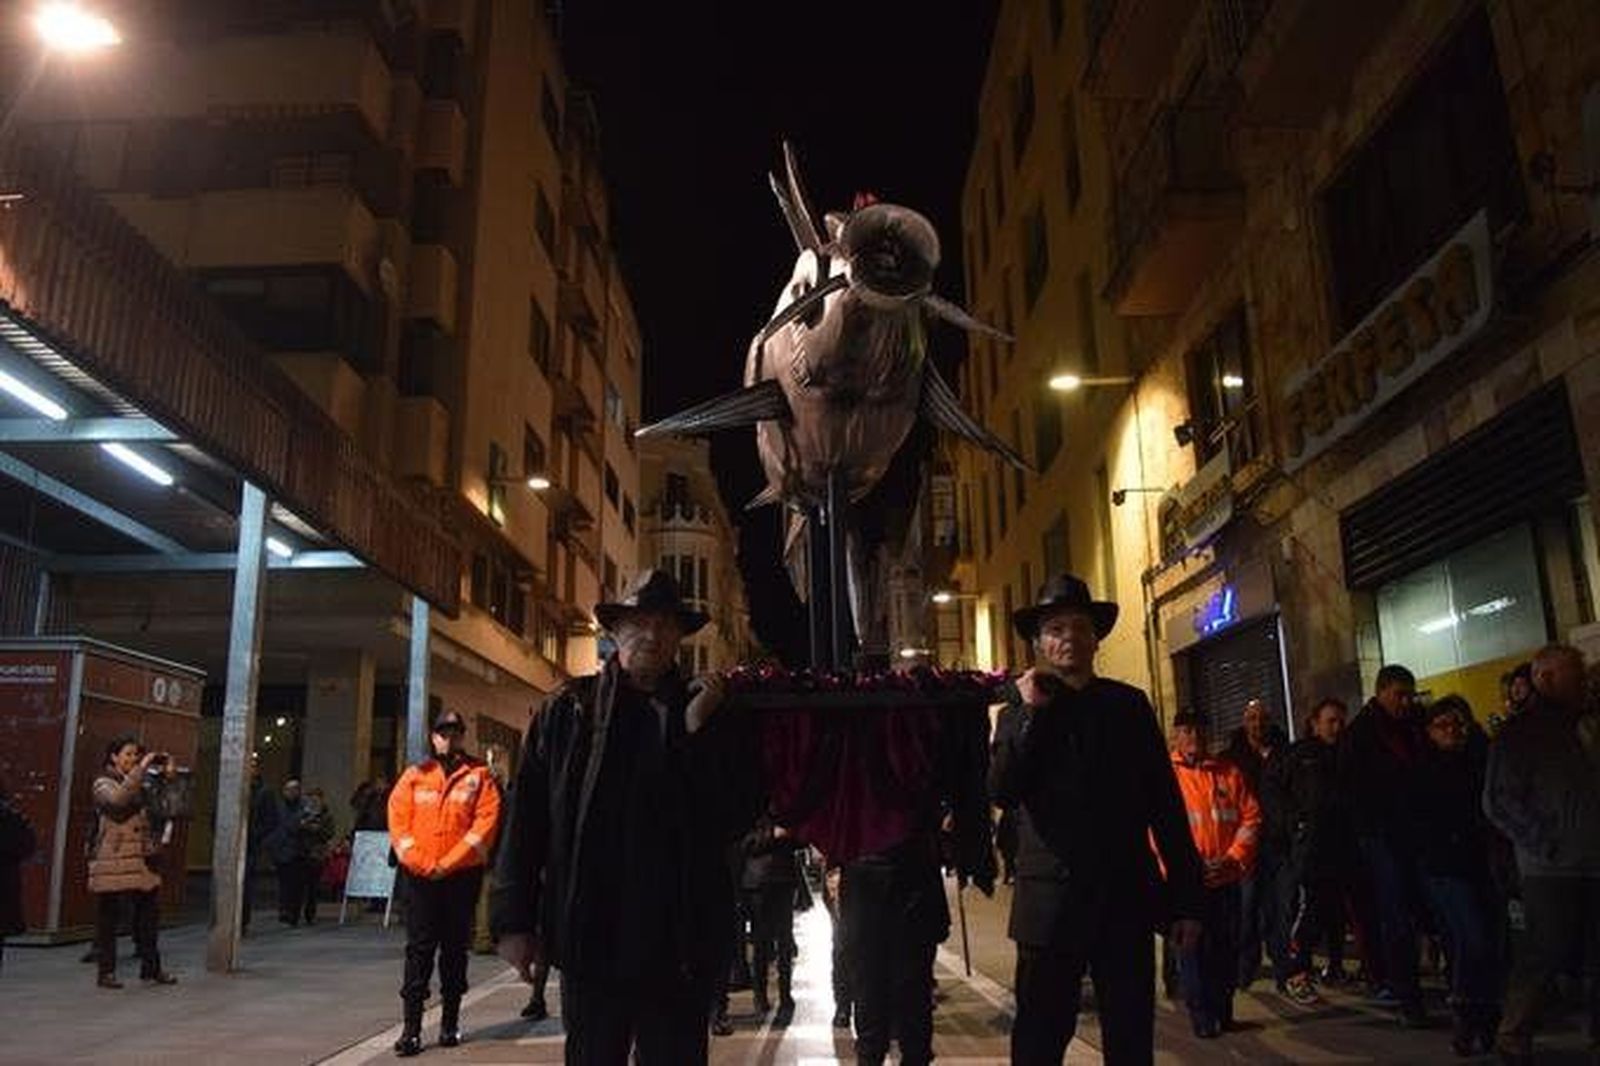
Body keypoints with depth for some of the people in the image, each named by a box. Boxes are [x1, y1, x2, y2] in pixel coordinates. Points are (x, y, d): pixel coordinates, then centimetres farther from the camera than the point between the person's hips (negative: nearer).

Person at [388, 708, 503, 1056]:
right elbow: (398, 820, 0)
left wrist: (448, 863, -12)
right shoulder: (414, 775, 7)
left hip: (462, 874, 0)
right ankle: (411, 1027, 1)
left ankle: (450, 1022, 17)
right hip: (419, 875, 1)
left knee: (455, 948, 8)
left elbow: (486, 821, -7)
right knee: (419, 948, 0)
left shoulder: (479, 775, 2)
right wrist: (421, 863, -11)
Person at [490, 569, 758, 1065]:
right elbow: (526, 817, 2)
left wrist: (698, 731, -10)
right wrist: (514, 920, -1)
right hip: (589, 938, -1)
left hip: (679, 945, 1)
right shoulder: (568, 708, 3)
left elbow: (736, 820, -1)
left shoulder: (709, 713, 7)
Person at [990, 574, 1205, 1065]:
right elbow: (1001, 791, -10)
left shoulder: (1130, 705, 8)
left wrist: (1187, 900, 4)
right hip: (1051, 904, -1)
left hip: (1128, 900, 1)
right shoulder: (1021, 712, 6)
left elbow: (1166, 806, 7)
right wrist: (1030, 713, -14)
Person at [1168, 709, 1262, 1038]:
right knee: (1193, 948, -3)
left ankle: (1223, 1011, 21)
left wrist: (1234, 858, -5)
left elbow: (1250, 816, 8)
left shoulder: (1229, 773, 11)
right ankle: (1201, 1015, 7)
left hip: (1226, 876, 3)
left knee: (1228, 946, 7)